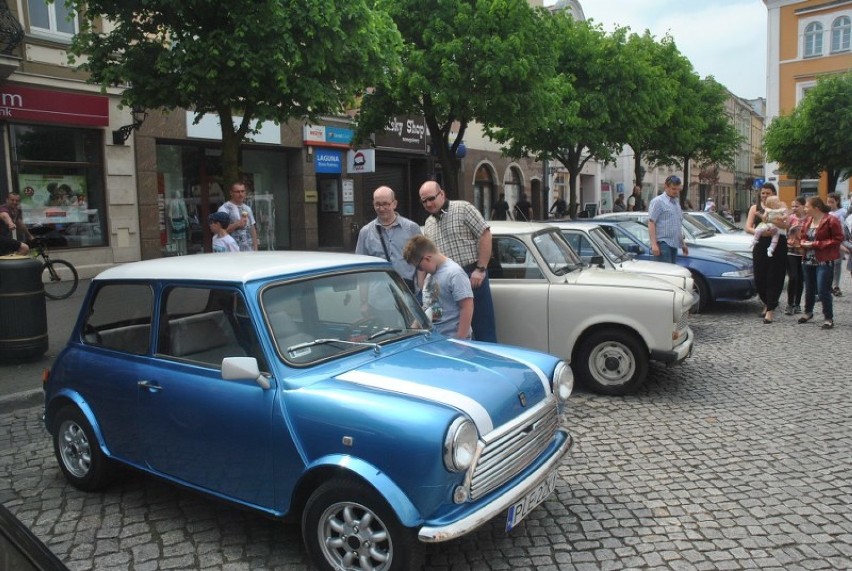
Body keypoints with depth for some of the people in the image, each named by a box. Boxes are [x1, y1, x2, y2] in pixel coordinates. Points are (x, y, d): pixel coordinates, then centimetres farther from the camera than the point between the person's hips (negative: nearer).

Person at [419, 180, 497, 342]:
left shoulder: (463, 209, -2)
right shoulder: (428, 224, 16)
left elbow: (485, 235, -8)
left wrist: (480, 269, -13)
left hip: (472, 277, -6)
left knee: (484, 330, -2)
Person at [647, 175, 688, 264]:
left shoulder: (676, 202, 21)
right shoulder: (658, 201, -5)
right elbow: (651, 223, -12)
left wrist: (683, 243, 26)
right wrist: (654, 244, -20)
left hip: (674, 244, 8)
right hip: (663, 243, -8)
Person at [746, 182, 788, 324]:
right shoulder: (755, 208, 10)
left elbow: (784, 224, -14)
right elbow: (748, 228, -1)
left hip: (777, 247, -2)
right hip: (760, 246, 2)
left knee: (774, 278, -3)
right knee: (759, 279, 3)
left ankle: (770, 310, 2)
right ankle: (767, 303, 27)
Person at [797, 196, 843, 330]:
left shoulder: (831, 221, -13)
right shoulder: (807, 220, 6)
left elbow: (838, 239, -14)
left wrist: (816, 244, -18)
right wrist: (803, 243, -5)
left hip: (824, 262, -6)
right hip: (808, 260, 7)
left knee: (823, 291, -8)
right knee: (809, 289, 18)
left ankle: (829, 318, 5)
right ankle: (808, 312, 36)